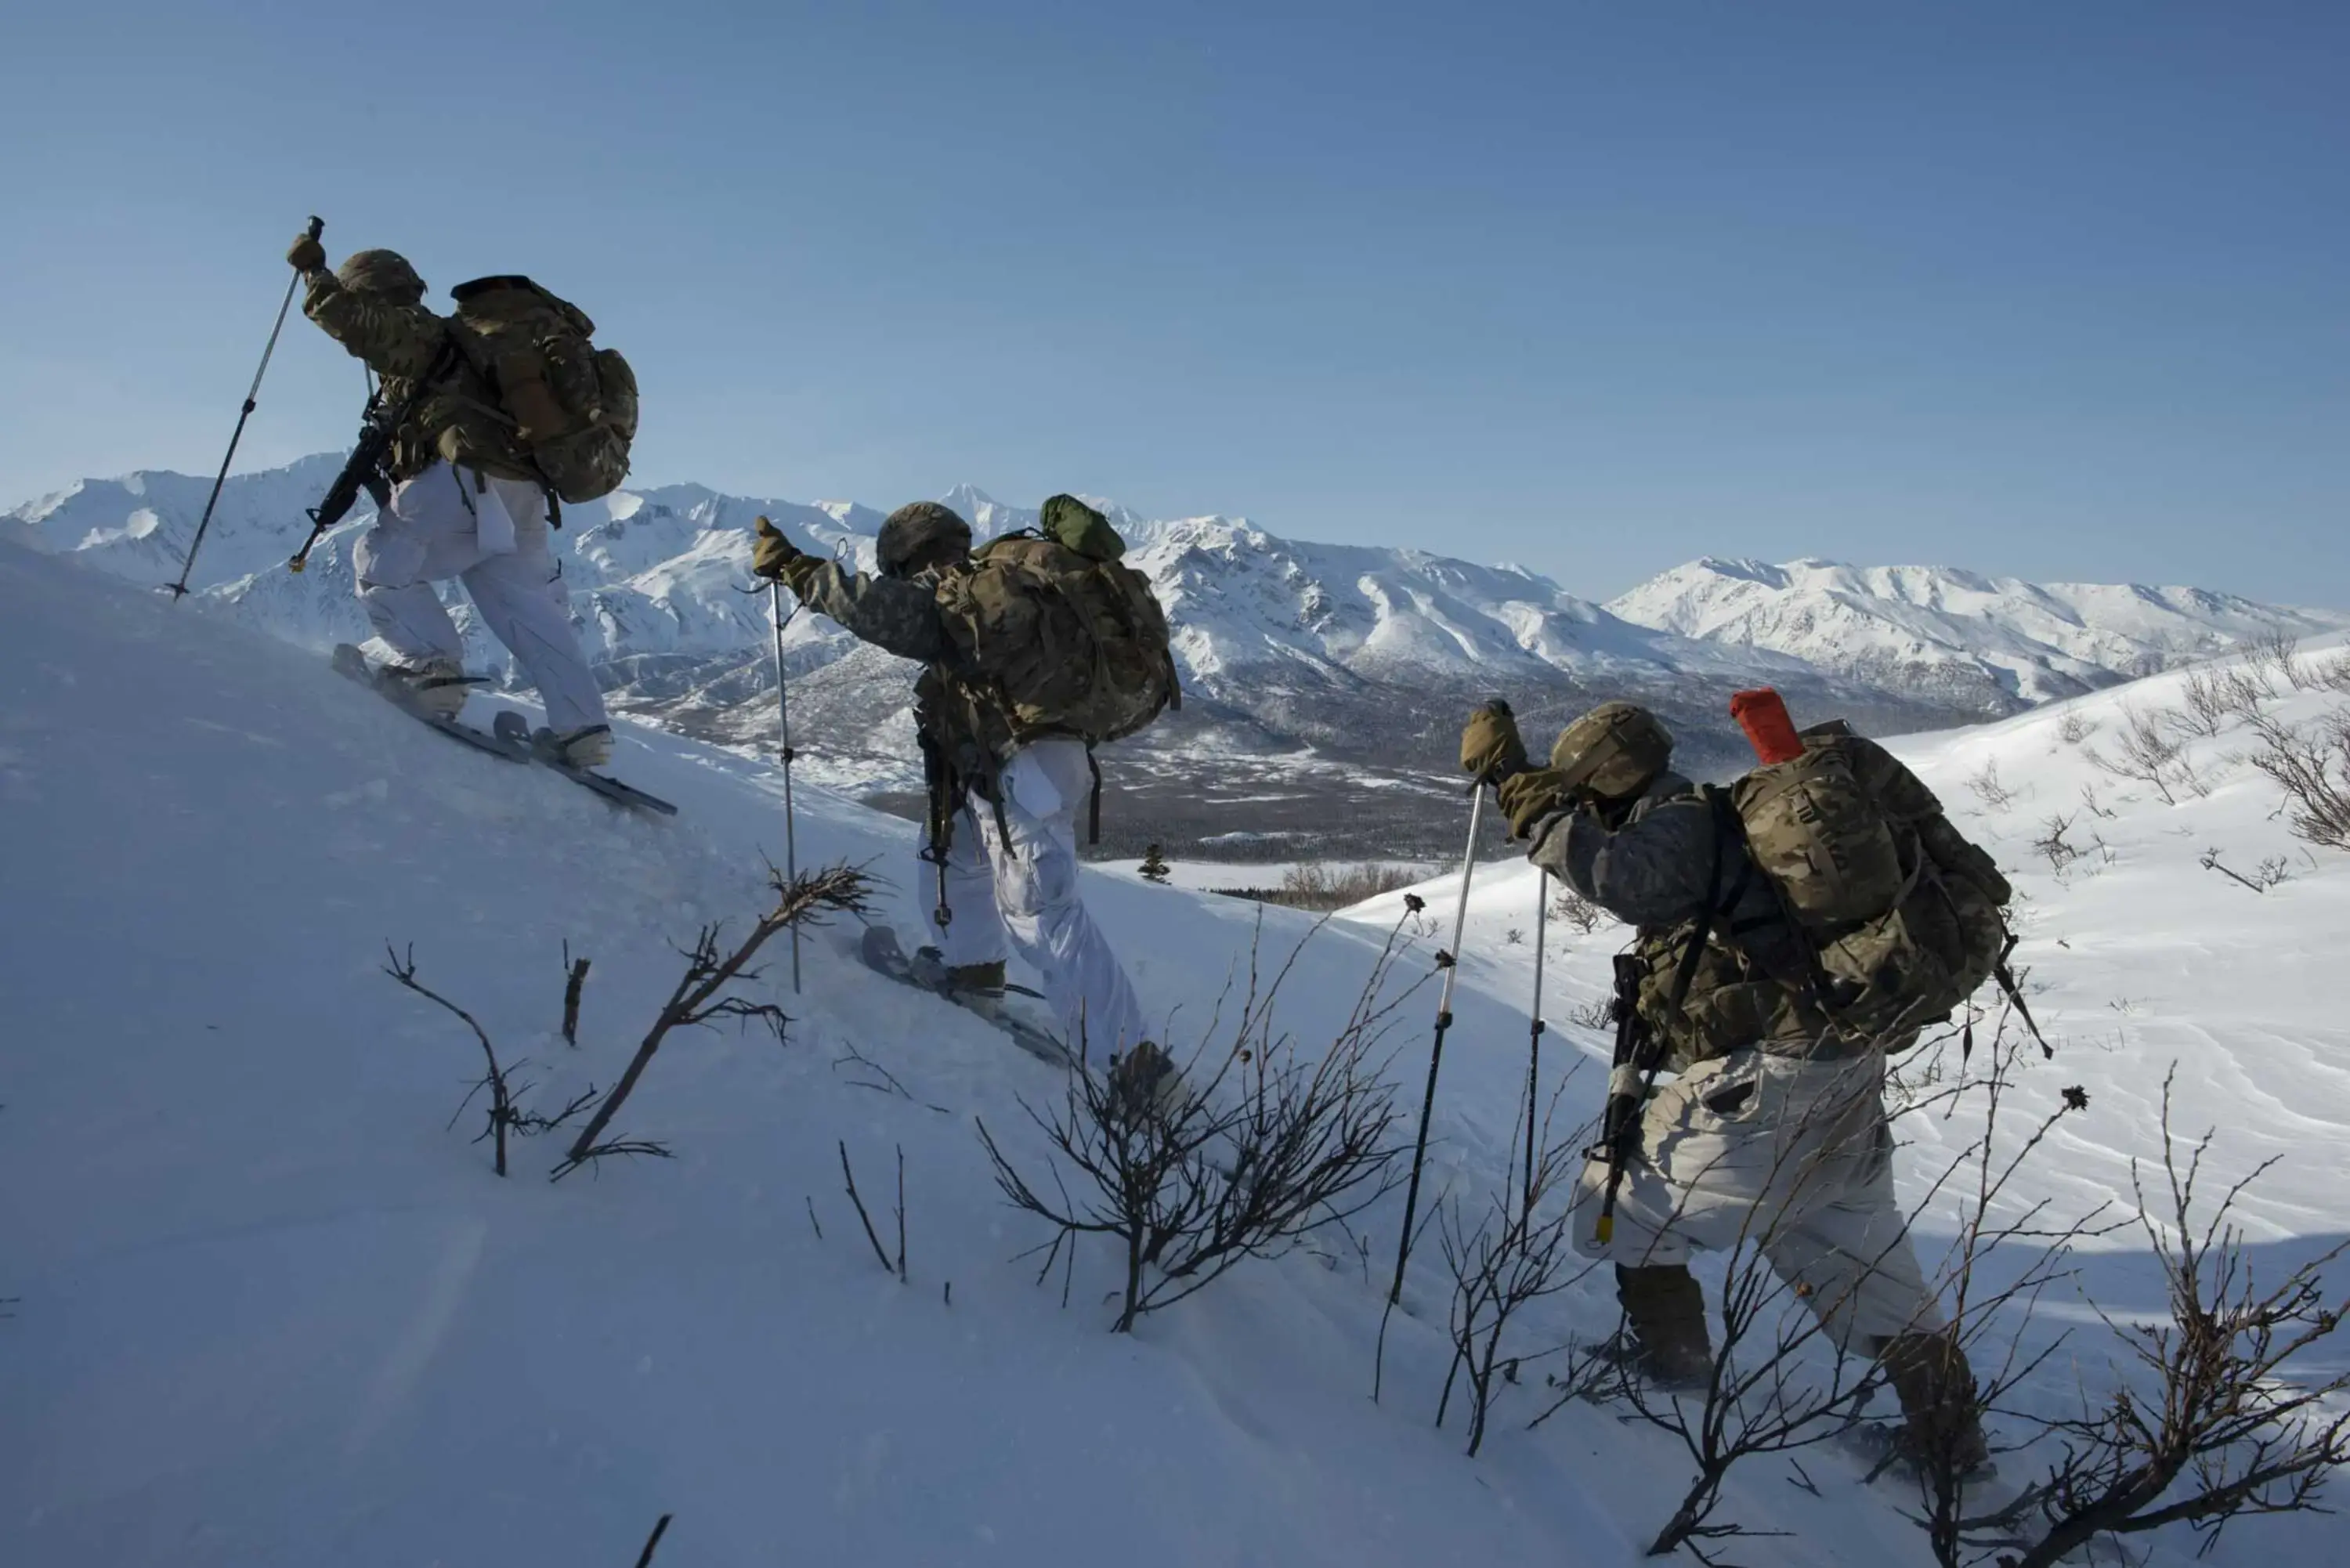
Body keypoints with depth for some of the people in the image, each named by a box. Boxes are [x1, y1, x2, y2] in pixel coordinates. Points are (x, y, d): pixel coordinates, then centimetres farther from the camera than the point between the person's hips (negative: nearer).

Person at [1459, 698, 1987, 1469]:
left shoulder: (1683, 824, -11)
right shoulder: (1713, 826, 20)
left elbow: (1622, 878, -32)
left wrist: (1517, 784, -29)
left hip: (1771, 1080, -10)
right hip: (1845, 1068, 10)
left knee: (1621, 1203, 5)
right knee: (1858, 1255, 23)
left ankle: (1673, 1373, 14)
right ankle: (1949, 1428, 32)